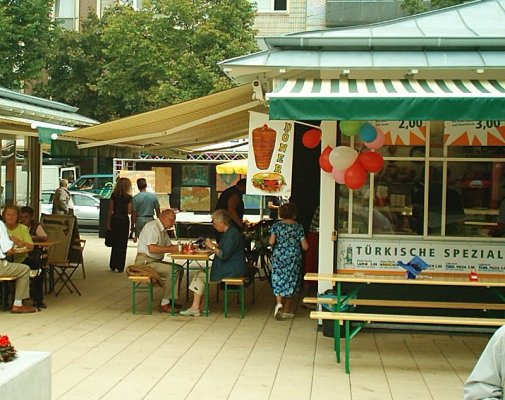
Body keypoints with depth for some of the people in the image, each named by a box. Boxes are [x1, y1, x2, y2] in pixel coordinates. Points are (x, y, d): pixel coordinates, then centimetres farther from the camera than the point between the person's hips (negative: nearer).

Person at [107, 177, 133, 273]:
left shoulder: (114, 195, 1)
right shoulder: (128, 197, -9)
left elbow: (110, 210, 3)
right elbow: (129, 211, -8)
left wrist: (108, 223, 8)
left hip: (114, 219, 4)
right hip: (124, 220, -4)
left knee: (114, 243, 14)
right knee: (122, 244, 4)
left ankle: (113, 265, 19)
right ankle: (120, 266, 3)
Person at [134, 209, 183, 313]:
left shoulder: (163, 230, 18)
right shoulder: (152, 227, -15)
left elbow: (169, 245, 19)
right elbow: (152, 248, -25)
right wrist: (171, 250, -21)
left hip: (156, 261, 10)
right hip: (145, 262, -10)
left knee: (179, 269, 2)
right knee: (173, 271, -23)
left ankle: (170, 300, 1)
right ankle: (164, 304, -20)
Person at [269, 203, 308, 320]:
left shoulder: (276, 225, -2)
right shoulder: (298, 227, -3)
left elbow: (271, 241, -10)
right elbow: (305, 247, -5)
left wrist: (271, 243, 12)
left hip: (278, 256, 0)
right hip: (293, 258, 0)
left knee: (278, 280, 8)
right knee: (290, 281, 9)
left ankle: (279, 303, -17)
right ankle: (286, 311, 13)